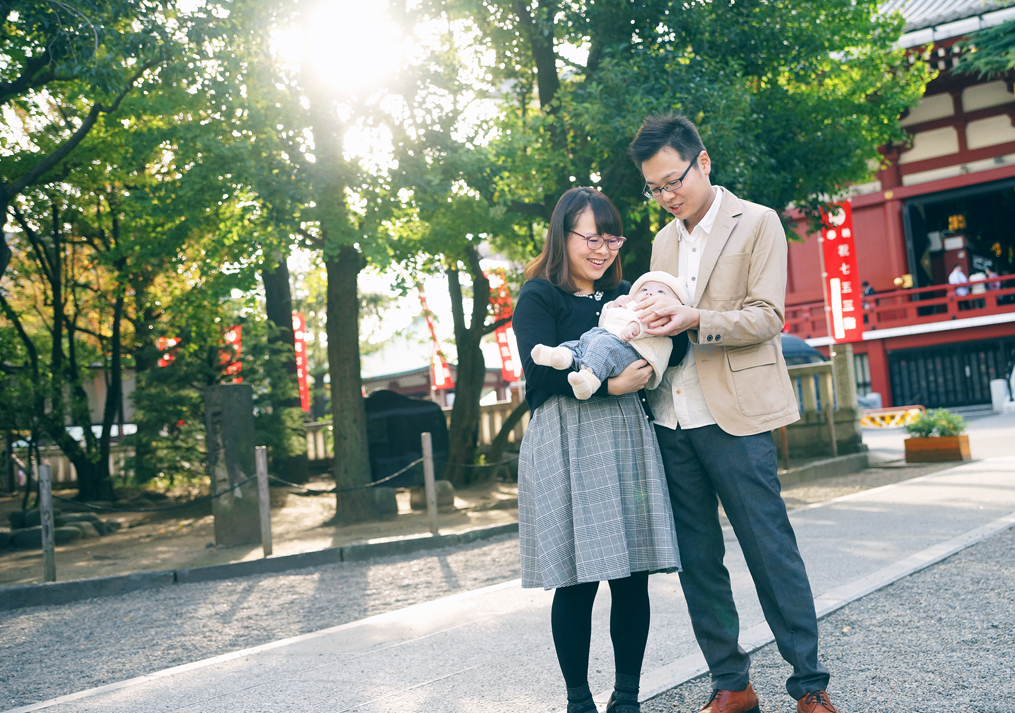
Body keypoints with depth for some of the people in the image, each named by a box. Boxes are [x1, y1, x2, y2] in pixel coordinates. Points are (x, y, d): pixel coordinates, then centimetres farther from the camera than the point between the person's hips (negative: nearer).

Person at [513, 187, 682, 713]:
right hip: (567, 447, -5)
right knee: (577, 583, -2)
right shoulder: (538, 297, 1)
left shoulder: (623, 294, 16)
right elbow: (540, 372, -14)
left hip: (627, 440, 5)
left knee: (633, 576, 5)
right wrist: (609, 383, -23)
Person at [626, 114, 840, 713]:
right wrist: (651, 324, -2)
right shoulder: (663, 241, 19)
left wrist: (694, 320, -21)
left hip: (735, 416, -6)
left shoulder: (758, 223, 0)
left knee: (771, 551, -3)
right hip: (673, 419, 6)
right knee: (697, 560, 8)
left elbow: (766, 317, -7)